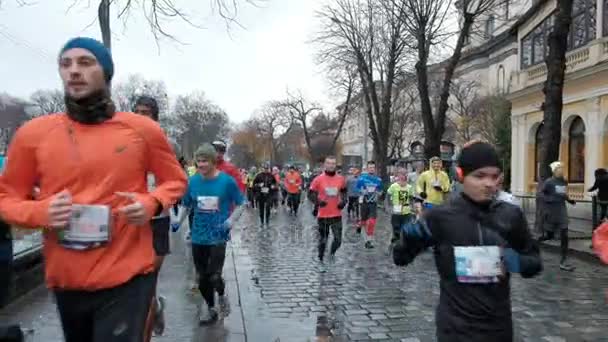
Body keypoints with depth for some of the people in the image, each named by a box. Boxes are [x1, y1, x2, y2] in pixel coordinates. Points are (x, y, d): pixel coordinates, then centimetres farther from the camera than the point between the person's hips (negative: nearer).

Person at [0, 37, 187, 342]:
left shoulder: (143, 129, -2)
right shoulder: (32, 133, 0)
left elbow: (175, 180, 9)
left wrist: (151, 203, -11)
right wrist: (41, 212, -13)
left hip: (128, 277, -3)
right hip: (65, 281, 3)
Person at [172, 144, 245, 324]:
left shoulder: (227, 180, -10)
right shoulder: (193, 181, -1)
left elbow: (241, 205, -1)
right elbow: (187, 206, 13)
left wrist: (230, 222, -14)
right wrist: (178, 222, 1)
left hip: (218, 236, -3)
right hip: (198, 236, 4)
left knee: (214, 277, -12)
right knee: (202, 278, 11)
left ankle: (222, 295, 22)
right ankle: (210, 307, 34)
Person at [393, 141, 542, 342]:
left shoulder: (510, 215, -5)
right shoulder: (440, 217, -12)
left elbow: (534, 261, 8)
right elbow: (401, 258, -3)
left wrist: (518, 262, -14)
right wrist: (409, 239, -23)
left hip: (499, 324, 3)